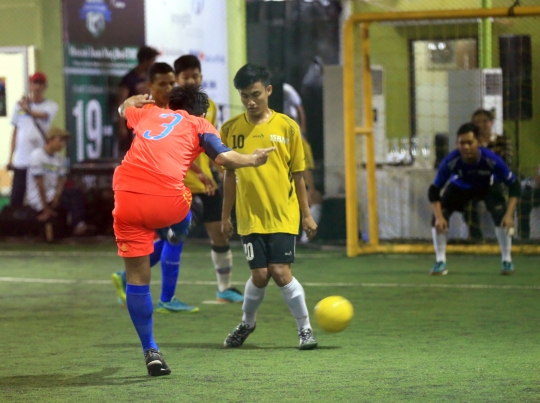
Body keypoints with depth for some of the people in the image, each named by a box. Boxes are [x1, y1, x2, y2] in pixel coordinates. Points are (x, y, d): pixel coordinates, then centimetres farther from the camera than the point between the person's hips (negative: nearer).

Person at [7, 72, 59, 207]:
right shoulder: (20, 105, 10)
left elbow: (44, 115, -24)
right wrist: (11, 157, 11)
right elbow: (15, 132, 16)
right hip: (20, 161, 3)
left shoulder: (51, 106, 0)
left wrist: (29, 111, -46)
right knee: (15, 198, 1)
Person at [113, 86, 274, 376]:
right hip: (167, 200, -3)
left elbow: (124, 108, 49)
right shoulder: (198, 125, 15)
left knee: (137, 278, 10)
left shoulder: (147, 113, 26)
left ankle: (150, 352, 9)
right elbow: (223, 157, -1)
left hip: (127, 199, 3)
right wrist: (252, 159, 16)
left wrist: (135, 100, 69)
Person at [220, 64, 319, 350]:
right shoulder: (231, 129, 2)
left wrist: (306, 215, 6)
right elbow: (230, 174, 11)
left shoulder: (287, 127, -2)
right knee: (260, 275, -2)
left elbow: (297, 174, 4)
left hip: (283, 216, -1)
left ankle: (305, 328, 4)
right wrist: (226, 215, 12)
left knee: (280, 271, -12)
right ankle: (246, 324, 26)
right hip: (250, 217, 1)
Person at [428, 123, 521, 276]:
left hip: (488, 187, -1)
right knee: (438, 217, -18)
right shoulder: (450, 162, -37)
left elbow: (514, 186, -29)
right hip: (460, 187, 1)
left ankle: (507, 261, -5)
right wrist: (439, 217, -38)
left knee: (502, 216, -25)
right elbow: (434, 190, -25)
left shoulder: (492, 160, -39)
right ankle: (440, 262, -2)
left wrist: (509, 214, -40)